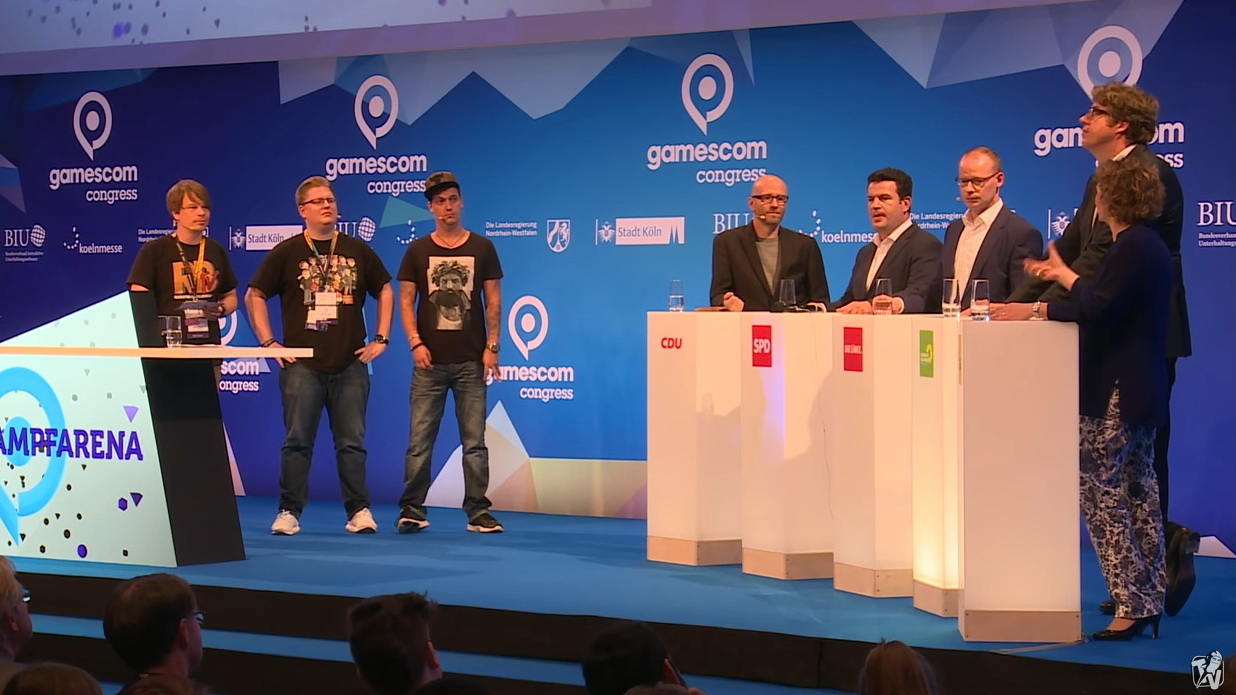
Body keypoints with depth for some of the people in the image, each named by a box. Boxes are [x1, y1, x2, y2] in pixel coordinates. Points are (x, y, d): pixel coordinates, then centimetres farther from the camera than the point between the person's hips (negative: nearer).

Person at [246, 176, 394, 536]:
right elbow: (254, 296, 6)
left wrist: (381, 338, 10)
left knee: (352, 442, 4)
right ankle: (289, 512, 6)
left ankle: (359, 510, 10)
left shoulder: (358, 251, 8)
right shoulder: (286, 253, 2)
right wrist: (268, 342, -1)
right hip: (301, 365, -2)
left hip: (350, 364, 2)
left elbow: (385, 290, 18)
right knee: (298, 441, 0)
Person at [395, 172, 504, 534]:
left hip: (471, 361, 0)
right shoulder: (418, 251, 6)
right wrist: (415, 342, -8)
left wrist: (492, 346, -3)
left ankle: (478, 511, 6)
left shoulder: (482, 248, 6)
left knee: (474, 441, 2)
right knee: (420, 440, 0)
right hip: (430, 361, 0)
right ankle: (412, 510, 5)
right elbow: (406, 302, 5)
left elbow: (493, 301, 6)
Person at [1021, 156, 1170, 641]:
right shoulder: (1149, 246, 14)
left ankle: (1132, 604, -8)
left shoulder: (1131, 248, -17)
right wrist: (1065, 276, 33)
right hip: (1141, 390, 10)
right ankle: (1148, 601, 19)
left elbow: (1098, 309, -25)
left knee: (1100, 492, -7)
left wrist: (1037, 309, -15)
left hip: (1115, 392, -10)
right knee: (1138, 491, 14)